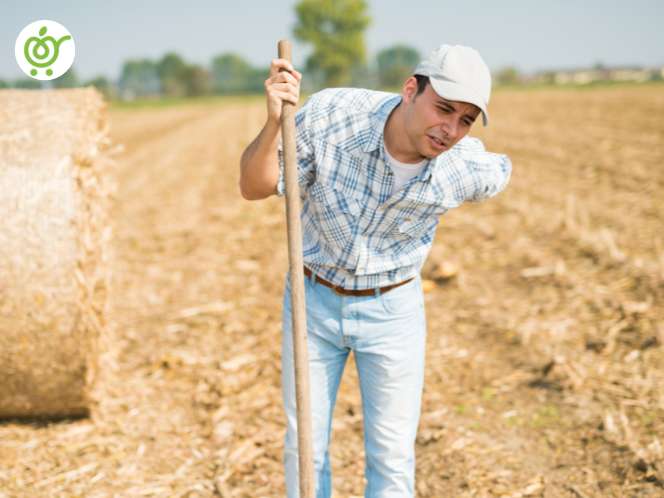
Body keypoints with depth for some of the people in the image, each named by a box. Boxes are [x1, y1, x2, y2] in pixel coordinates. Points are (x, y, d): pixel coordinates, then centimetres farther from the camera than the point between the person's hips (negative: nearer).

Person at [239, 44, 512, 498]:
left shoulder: (470, 169, -21)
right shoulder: (330, 114, -24)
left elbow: (501, 171, 5)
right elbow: (254, 187, -16)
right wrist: (274, 122, -34)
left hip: (392, 310, 0)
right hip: (312, 299, 1)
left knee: (392, 456, 7)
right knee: (304, 447, 11)